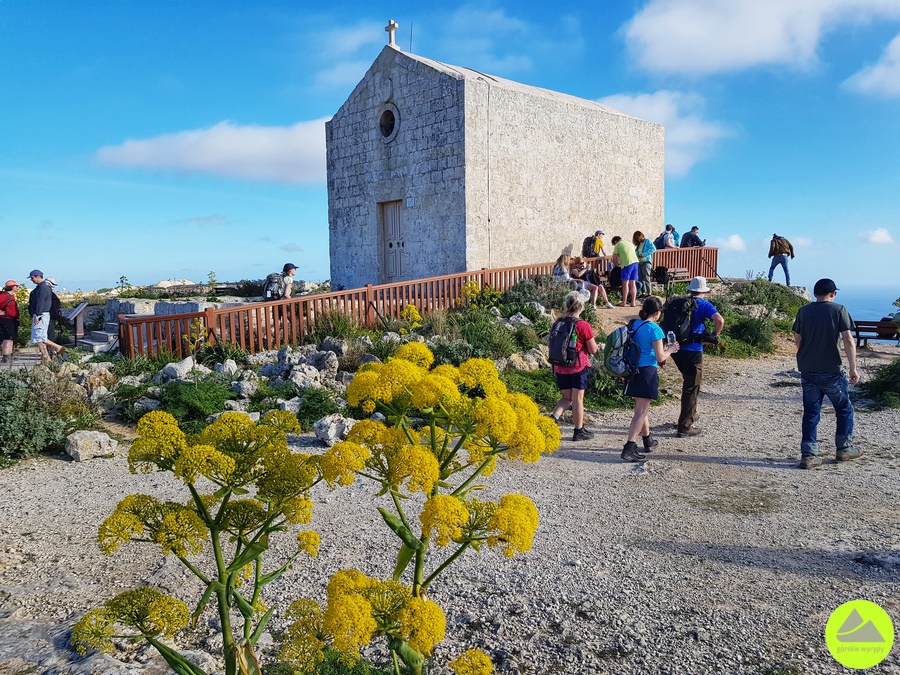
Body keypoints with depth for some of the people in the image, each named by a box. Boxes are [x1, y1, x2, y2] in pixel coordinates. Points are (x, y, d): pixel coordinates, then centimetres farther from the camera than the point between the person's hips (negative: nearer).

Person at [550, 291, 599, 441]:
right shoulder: (584, 326, -13)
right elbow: (593, 350, -8)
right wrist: (594, 343, 13)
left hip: (560, 367, 4)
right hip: (578, 367, -4)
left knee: (567, 397, 17)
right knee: (577, 399, 5)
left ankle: (554, 417, -6)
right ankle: (579, 431, 14)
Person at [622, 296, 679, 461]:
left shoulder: (634, 325, 7)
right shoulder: (655, 329, -15)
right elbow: (660, 357, -13)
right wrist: (670, 350, 6)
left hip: (633, 370, 8)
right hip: (647, 372, -8)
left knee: (642, 408, 22)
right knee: (641, 412, -5)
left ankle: (648, 441, 38)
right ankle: (629, 448, -10)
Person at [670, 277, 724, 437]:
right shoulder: (703, 305, -5)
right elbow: (720, 320, -22)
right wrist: (714, 335, -2)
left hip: (676, 349, 6)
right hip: (693, 350, -6)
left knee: (689, 383, 26)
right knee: (691, 388, 2)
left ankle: (691, 415, 37)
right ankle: (684, 427, 3)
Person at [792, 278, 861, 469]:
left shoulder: (803, 311, 5)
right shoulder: (838, 310, -5)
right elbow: (848, 340, -11)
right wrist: (853, 368, -10)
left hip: (807, 370, 3)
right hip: (831, 370, -3)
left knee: (810, 412, 7)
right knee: (844, 409, 17)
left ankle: (808, 455, 5)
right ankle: (844, 449, 25)